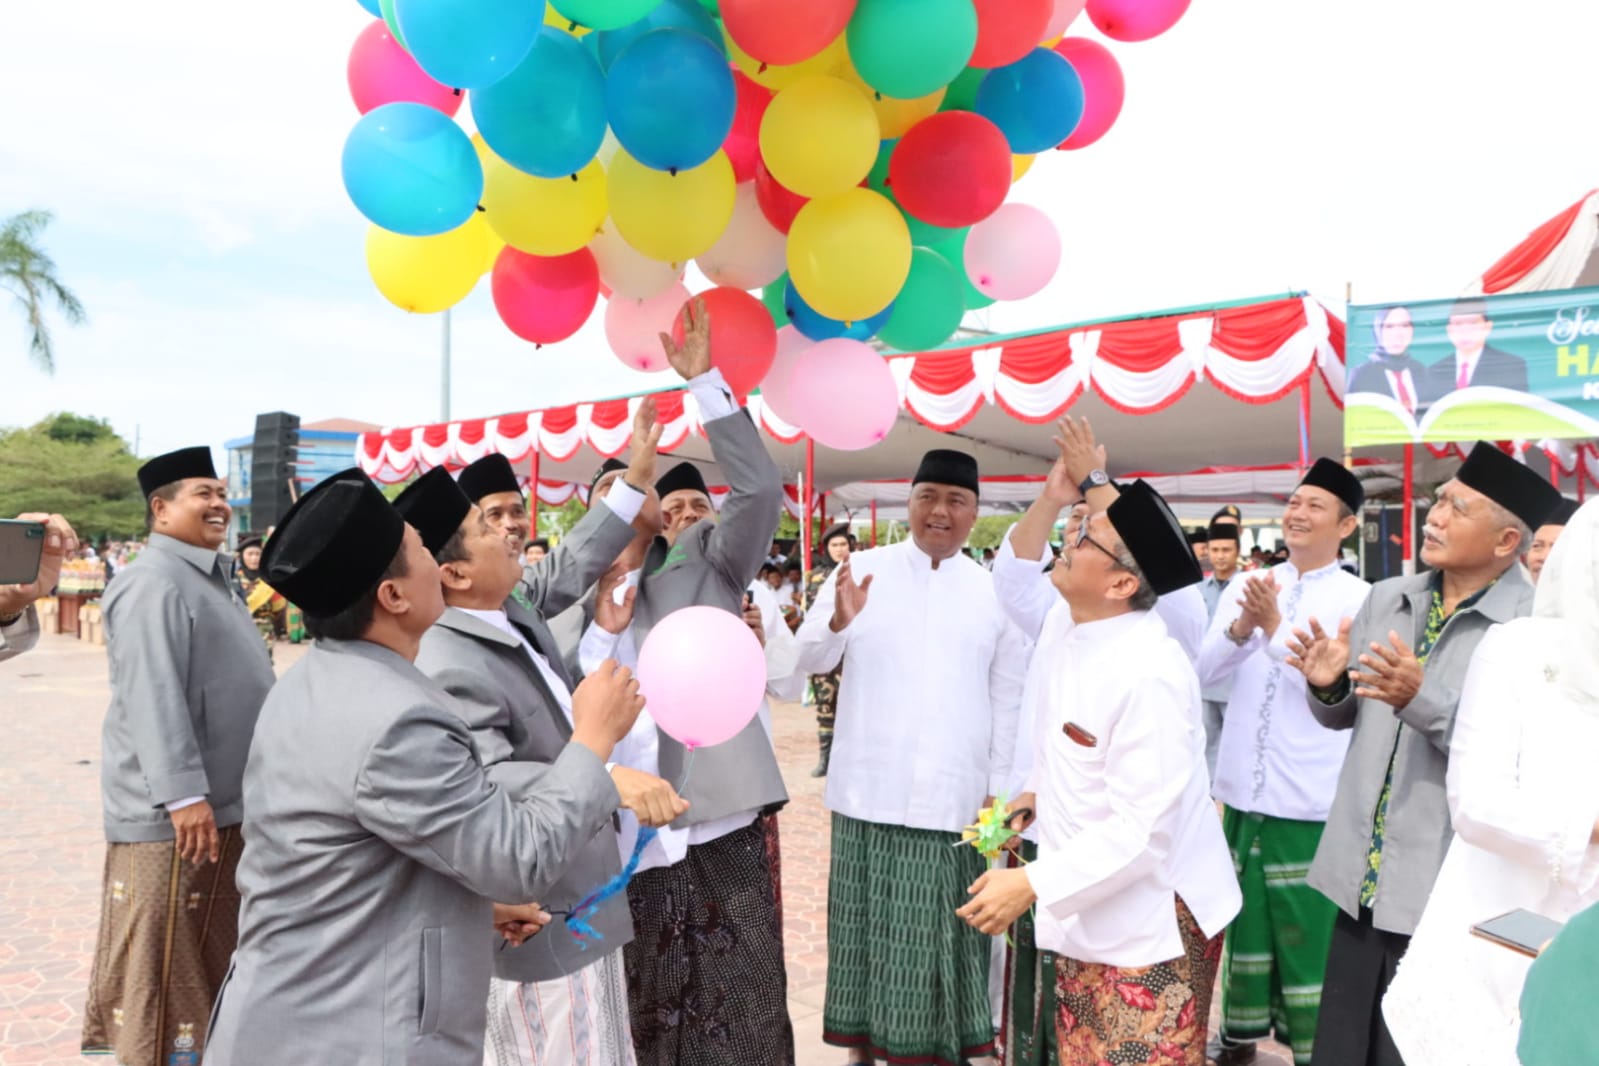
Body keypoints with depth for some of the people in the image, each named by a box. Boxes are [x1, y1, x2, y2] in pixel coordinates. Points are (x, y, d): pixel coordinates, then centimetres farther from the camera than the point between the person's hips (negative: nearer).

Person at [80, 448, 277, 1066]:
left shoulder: (212, 579, 16)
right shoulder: (156, 584, -17)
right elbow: (153, 698, -25)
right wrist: (184, 793, -29)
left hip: (230, 801, 10)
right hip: (171, 811, -10)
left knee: (209, 954, 20)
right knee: (167, 957, 1)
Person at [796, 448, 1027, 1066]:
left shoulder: (995, 590, 5)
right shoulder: (861, 570, 1)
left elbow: (1008, 697, 8)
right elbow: (810, 660, -4)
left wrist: (1001, 787, 5)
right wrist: (838, 622, -25)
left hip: (955, 795, 1)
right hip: (871, 790, 0)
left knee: (939, 928, 8)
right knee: (869, 921, 8)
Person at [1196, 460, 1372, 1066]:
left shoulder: (1359, 599, -5)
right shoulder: (1245, 587, 7)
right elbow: (1207, 670, 0)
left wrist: (1275, 628, -20)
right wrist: (1241, 626, -18)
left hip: (1310, 794, -4)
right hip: (1243, 784, 5)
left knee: (1307, 923, 1)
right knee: (1245, 910, 17)